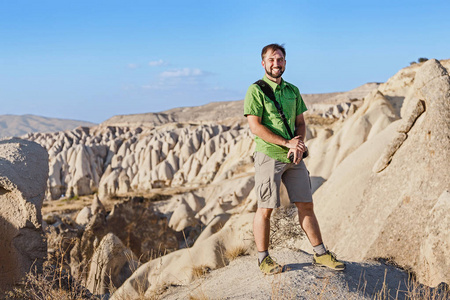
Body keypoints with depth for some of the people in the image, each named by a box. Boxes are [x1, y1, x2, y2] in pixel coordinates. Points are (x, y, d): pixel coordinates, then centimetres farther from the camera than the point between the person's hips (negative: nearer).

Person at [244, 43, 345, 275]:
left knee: (306, 205, 8)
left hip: (294, 159, 6)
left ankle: (320, 254, 17)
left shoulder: (293, 91, 14)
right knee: (265, 209, 0)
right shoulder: (256, 90, -6)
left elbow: (300, 123, 15)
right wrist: (287, 143, -16)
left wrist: (298, 145, -7)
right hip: (268, 156, -6)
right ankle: (264, 259, 11)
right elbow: (255, 126, -14)